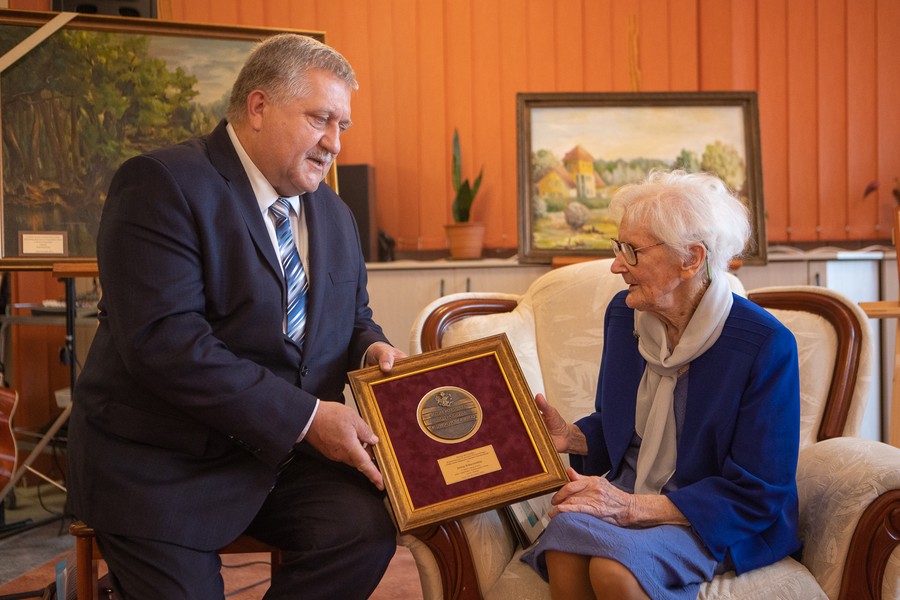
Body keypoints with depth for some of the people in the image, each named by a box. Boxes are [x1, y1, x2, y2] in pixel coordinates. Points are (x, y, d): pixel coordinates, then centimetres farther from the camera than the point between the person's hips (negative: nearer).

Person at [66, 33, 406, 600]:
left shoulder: (334, 214, 12)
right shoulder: (161, 185, -13)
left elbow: (352, 316, 22)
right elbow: (165, 340, -24)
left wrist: (371, 348, -4)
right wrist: (305, 417, -24)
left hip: (286, 450, 6)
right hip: (164, 465, -5)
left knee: (367, 526, -19)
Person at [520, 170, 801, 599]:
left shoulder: (766, 345, -16)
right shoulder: (624, 314, 3)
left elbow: (756, 495, -15)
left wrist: (633, 506, -20)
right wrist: (570, 436, -5)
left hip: (718, 525, -4)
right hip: (625, 497, 5)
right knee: (566, 538, -30)